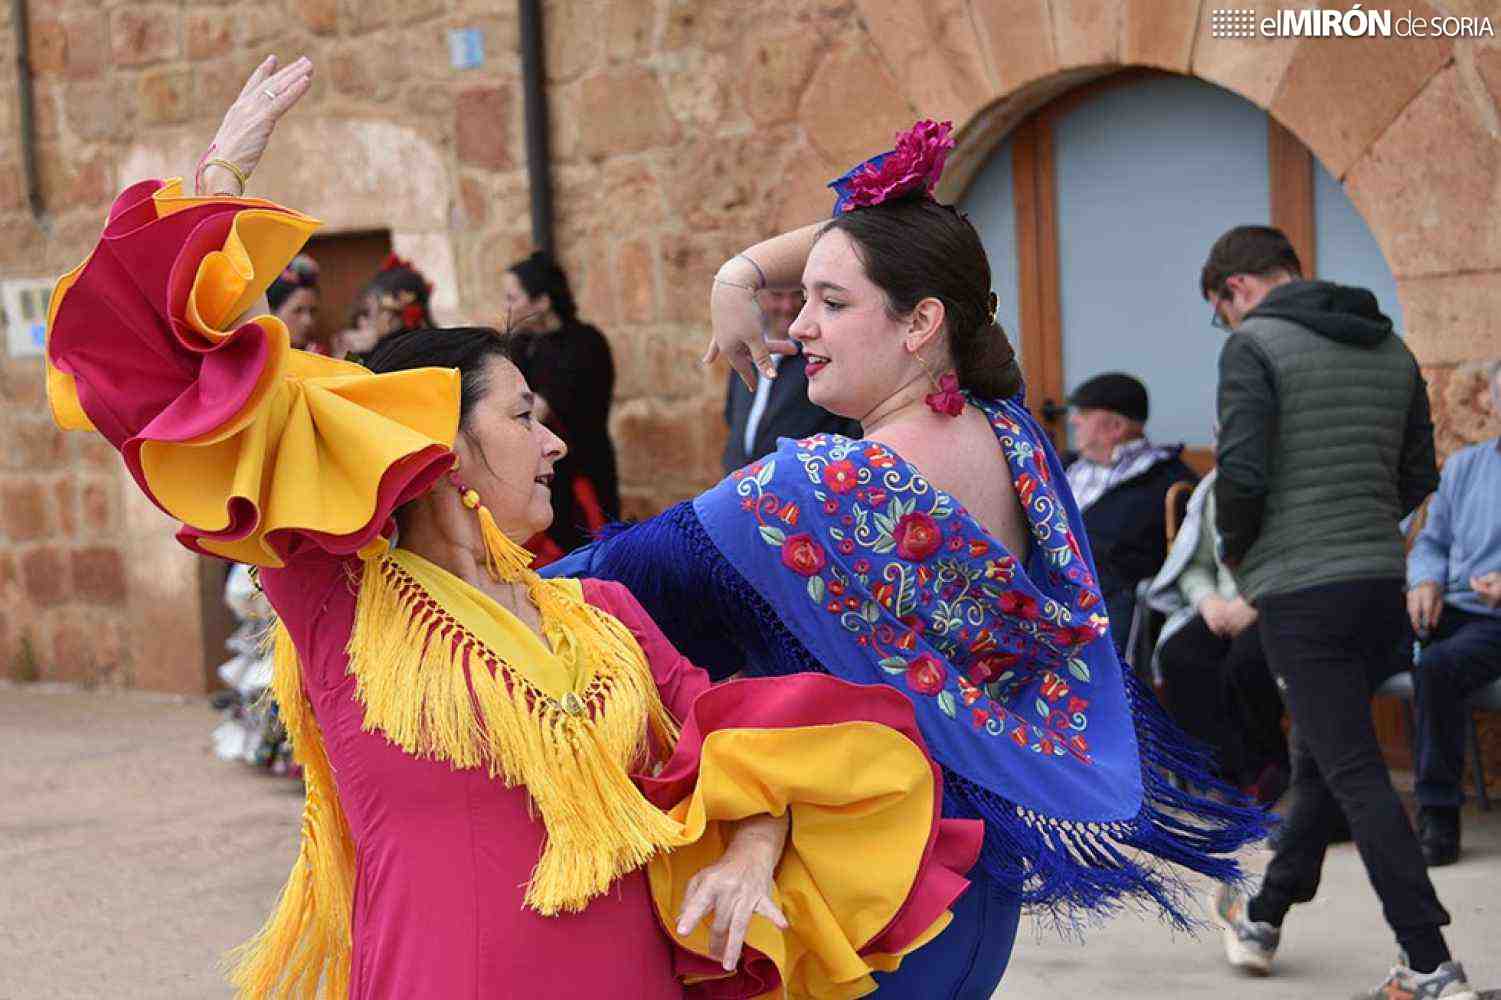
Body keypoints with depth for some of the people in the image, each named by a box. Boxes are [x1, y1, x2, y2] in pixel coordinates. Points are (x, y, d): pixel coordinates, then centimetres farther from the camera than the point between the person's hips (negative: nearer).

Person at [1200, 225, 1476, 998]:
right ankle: (1262, 919, 35)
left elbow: (1242, 472, -17)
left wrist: (1236, 550, 1)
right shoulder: (1391, 348, 13)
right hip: (1383, 583, 7)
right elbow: (1419, 477, 15)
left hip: (1301, 591, -7)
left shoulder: (1254, 346, -8)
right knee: (1321, 758, 19)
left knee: (1355, 774, -5)